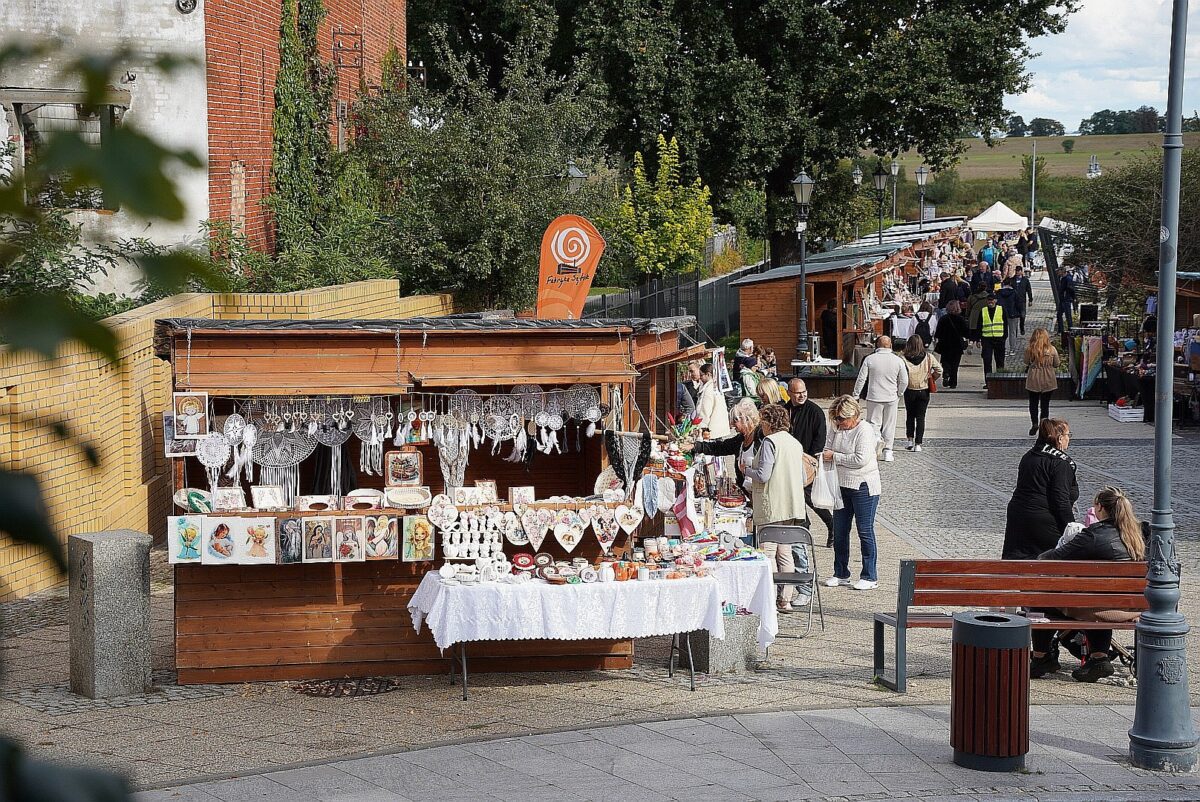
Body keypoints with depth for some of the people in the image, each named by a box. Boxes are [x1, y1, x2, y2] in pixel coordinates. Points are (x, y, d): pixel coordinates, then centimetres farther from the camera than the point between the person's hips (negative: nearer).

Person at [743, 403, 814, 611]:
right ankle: (785, 600, 11)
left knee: (767, 553, -6)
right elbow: (803, 478, 18)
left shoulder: (769, 442, -11)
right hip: (791, 506, 8)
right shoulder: (795, 443, 14)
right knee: (785, 552, 11)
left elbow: (762, 475, -18)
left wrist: (746, 469, 0)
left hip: (771, 507, -8)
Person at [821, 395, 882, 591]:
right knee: (839, 531, 11)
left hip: (863, 487, -7)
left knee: (865, 531, -1)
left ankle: (870, 577, 7)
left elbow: (861, 459, -23)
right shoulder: (836, 428, 5)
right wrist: (824, 455, -9)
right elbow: (828, 449, 14)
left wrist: (834, 457, -16)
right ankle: (841, 574, 23)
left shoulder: (865, 430, -15)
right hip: (842, 486, 7)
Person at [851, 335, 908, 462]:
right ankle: (887, 451, 14)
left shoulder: (869, 359, -7)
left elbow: (861, 379, -4)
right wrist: (899, 394, 18)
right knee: (889, 425, 11)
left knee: (873, 424, 6)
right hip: (891, 399, 1)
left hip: (874, 398, -1)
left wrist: (856, 395, 6)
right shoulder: (898, 360, -3)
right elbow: (904, 381, 2)